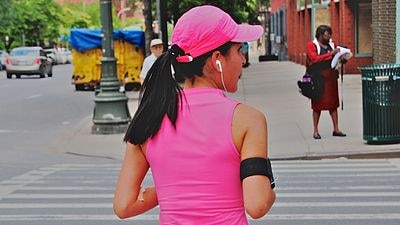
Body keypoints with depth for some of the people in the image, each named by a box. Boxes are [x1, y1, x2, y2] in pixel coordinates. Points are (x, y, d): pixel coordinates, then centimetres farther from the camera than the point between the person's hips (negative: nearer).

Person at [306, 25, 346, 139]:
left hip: (331, 77, 5)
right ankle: (315, 131, 7)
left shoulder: (331, 44, 14)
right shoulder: (311, 45, -3)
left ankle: (336, 129, 9)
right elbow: (314, 58, -18)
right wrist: (330, 53, -21)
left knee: (333, 103, 5)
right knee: (317, 104, 1)